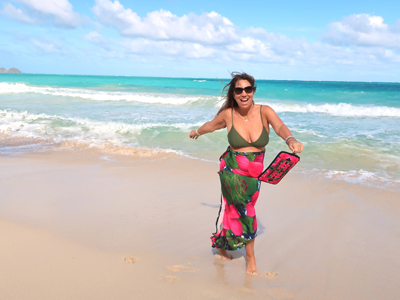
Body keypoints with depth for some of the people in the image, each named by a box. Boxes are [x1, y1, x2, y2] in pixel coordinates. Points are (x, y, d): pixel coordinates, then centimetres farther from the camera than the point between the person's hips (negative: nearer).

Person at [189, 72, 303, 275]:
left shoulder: (264, 112, -12)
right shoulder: (228, 115, -10)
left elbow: (279, 126, -33)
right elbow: (211, 125, 11)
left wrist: (290, 139, -54)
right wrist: (197, 132, 30)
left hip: (254, 172, 2)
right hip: (232, 169, -1)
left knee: (233, 209, 13)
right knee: (245, 210, -2)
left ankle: (221, 246, 36)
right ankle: (250, 258, 22)